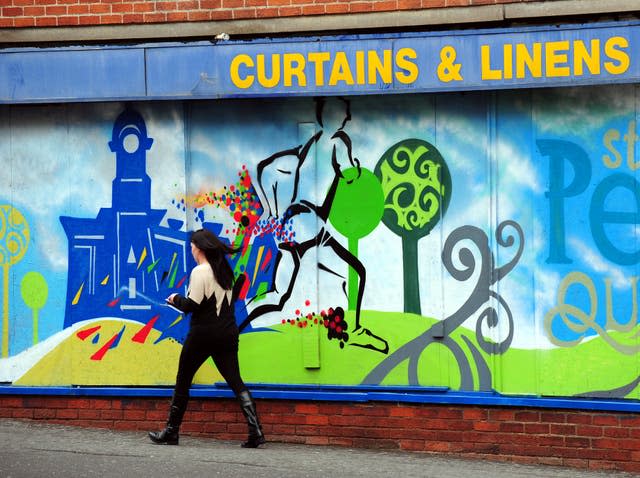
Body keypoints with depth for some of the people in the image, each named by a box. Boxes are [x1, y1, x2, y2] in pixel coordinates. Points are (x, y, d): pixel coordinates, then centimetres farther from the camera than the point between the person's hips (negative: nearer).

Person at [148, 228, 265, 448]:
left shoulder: (200, 272, -10)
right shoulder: (224, 270, 12)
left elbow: (192, 305, -15)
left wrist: (176, 299, 4)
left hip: (203, 334, -6)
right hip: (228, 333, 6)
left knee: (182, 381, 7)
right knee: (236, 382, 3)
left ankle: (171, 432, 12)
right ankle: (255, 431, -12)